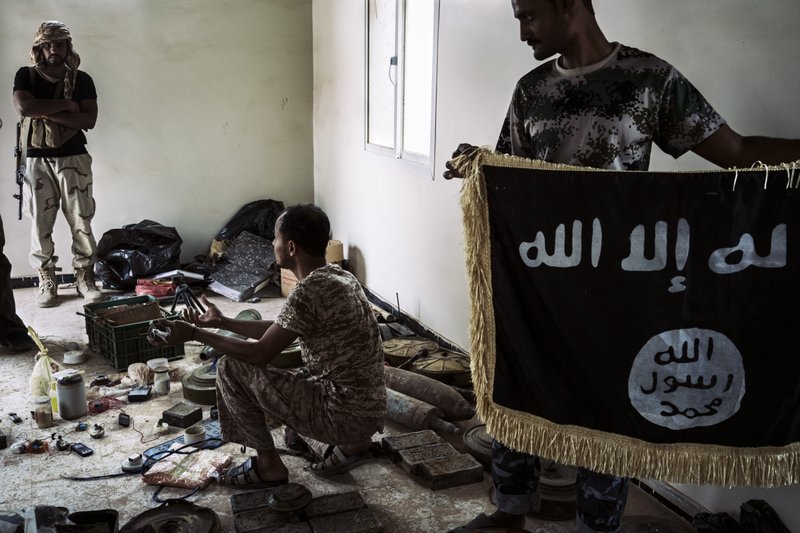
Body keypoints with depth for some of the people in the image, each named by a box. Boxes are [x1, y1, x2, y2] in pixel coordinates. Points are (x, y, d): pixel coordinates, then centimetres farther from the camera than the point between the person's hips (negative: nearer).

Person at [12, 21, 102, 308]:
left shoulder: (82, 79, 5)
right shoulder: (25, 75, 5)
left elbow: (89, 120, -6)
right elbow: (23, 107, -14)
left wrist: (47, 112, -12)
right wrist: (66, 104, -11)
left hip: (74, 158, 0)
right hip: (37, 160, 0)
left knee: (81, 221, 0)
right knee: (41, 223, 2)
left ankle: (85, 277, 10)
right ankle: (46, 281, 11)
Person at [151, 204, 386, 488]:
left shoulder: (309, 291, -21)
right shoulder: (338, 275, 8)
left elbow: (260, 353, -16)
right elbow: (279, 330, 18)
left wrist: (195, 333, -6)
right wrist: (222, 322, 21)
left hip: (346, 415, -9)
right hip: (369, 410, 9)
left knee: (232, 368, -4)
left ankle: (269, 465, 10)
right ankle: (352, 443, 19)